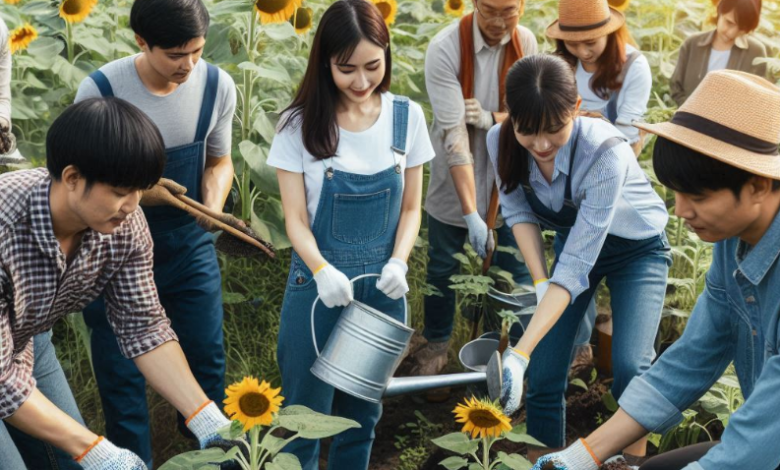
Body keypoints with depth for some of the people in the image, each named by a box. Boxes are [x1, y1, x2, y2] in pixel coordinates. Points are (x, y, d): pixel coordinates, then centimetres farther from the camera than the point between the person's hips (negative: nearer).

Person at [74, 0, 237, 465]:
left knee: (208, 357, 12)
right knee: (123, 372, 6)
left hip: (191, 244, 3)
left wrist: (214, 207, -15)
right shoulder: (100, 90, -20)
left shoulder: (217, 86, -11)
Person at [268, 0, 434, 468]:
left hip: (383, 287, 2)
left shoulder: (407, 116, -2)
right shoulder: (300, 124, -8)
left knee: (363, 414, 15)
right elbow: (296, 217, -8)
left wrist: (398, 262, -16)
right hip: (319, 285, -2)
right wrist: (323, 270, -27)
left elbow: (411, 207, 3)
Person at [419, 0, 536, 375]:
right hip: (455, 181, -2)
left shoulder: (525, 42, -8)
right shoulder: (445, 48, -22)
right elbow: (453, 133, -27)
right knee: (443, 266, 12)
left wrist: (492, 118, -25)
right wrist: (471, 213, -32)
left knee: (517, 266, 9)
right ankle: (436, 343, 34)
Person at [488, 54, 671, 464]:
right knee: (543, 374, -3)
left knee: (630, 368, -20)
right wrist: (540, 283, -22)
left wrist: (519, 353, -46)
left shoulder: (605, 150, -38)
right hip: (572, 241, 4)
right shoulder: (501, 141, -25)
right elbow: (517, 211, -7)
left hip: (637, 249, -4)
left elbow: (576, 265, -40)